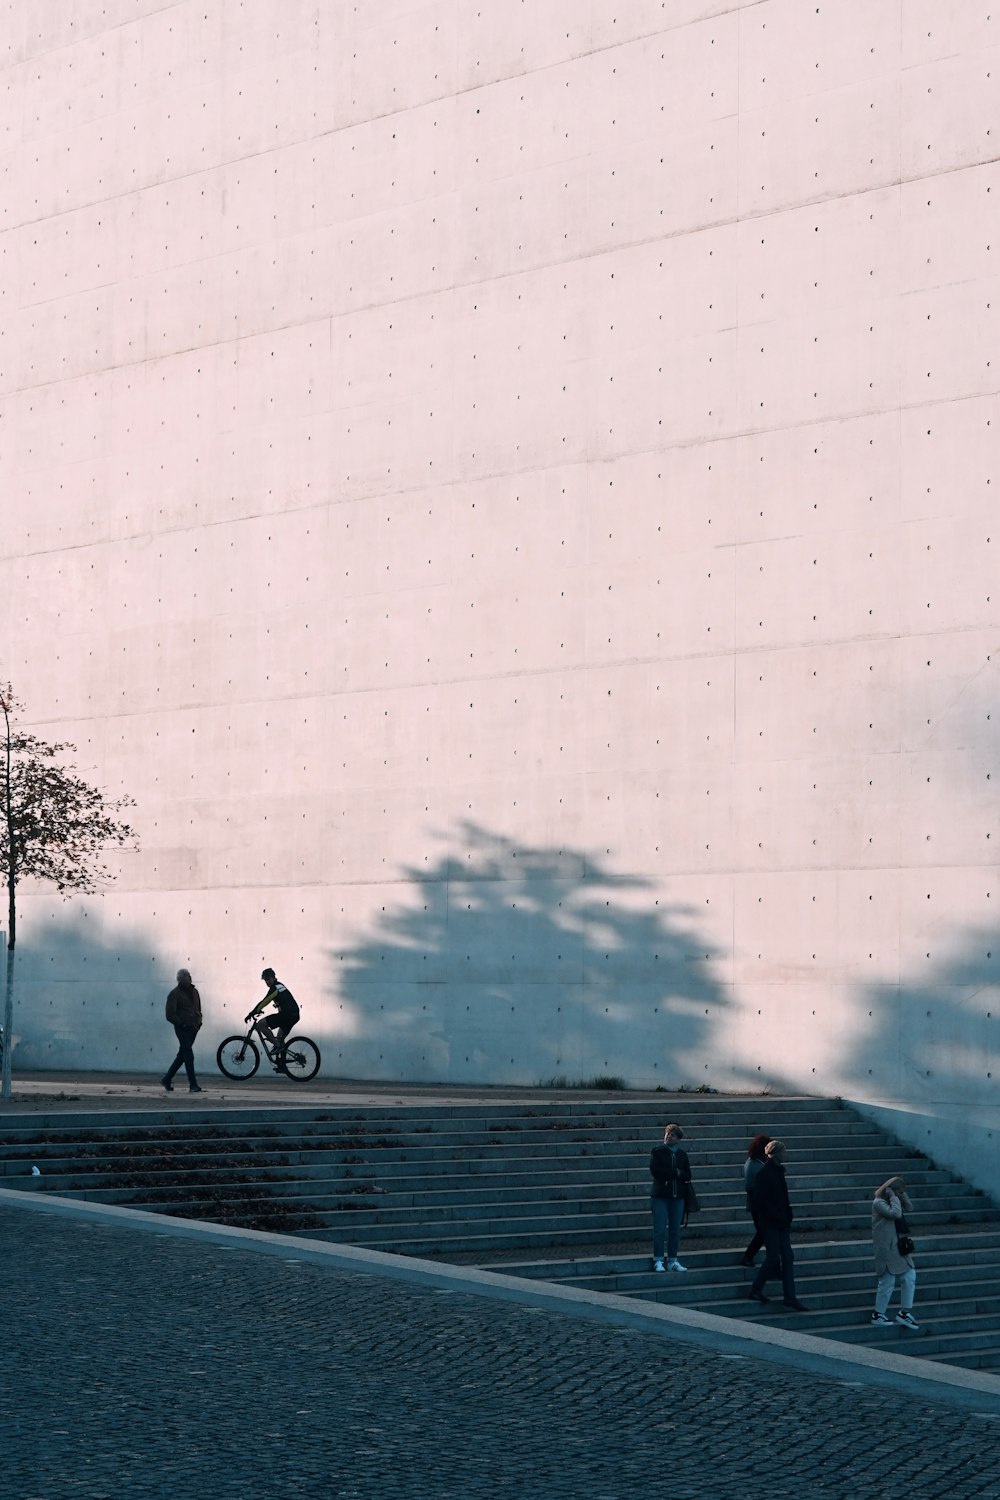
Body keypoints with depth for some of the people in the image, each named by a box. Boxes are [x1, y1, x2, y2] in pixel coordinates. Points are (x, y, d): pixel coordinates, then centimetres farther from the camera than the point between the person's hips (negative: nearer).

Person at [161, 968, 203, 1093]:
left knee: (182, 1055, 11)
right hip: (182, 1028, -7)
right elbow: (170, 1014, -10)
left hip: (193, 1027, 7)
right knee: (189, 1055, -11)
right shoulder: (174, 994, -6)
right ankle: (193, 1084, -9)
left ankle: (167, 1079, 22)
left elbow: (198, 1008, 27)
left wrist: (199, 1022, 11)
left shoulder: (194, 992, 15)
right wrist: (181, 1023, -17)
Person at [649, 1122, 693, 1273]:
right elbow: (654, 1170, -11)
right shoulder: (657, 1152, 3)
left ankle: (672, 1261, 12)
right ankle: (658, 1261, 1)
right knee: (660, 1230, -4)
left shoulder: (682, 1155, 11)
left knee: (675, 1230, 5)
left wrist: (668, 1174, -10)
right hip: (660, 1195, -3)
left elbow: (687, 1176, 2)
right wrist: (676, 1173, -10)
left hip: (678, 1196, 3)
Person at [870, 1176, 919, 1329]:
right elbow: (896, 1213, -27)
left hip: (898, 1246, 9)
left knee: (910, 1276, 6)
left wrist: (902, 1195, 5)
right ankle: (877, 1316, 9)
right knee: (887, 1281, -3)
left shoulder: (891, 1202, 13)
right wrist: (893, 1197, -17)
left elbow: (909, 1208, 16)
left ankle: (905, 1313, 12)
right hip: (886, 1248, -9)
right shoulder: (878, 1203, -15)